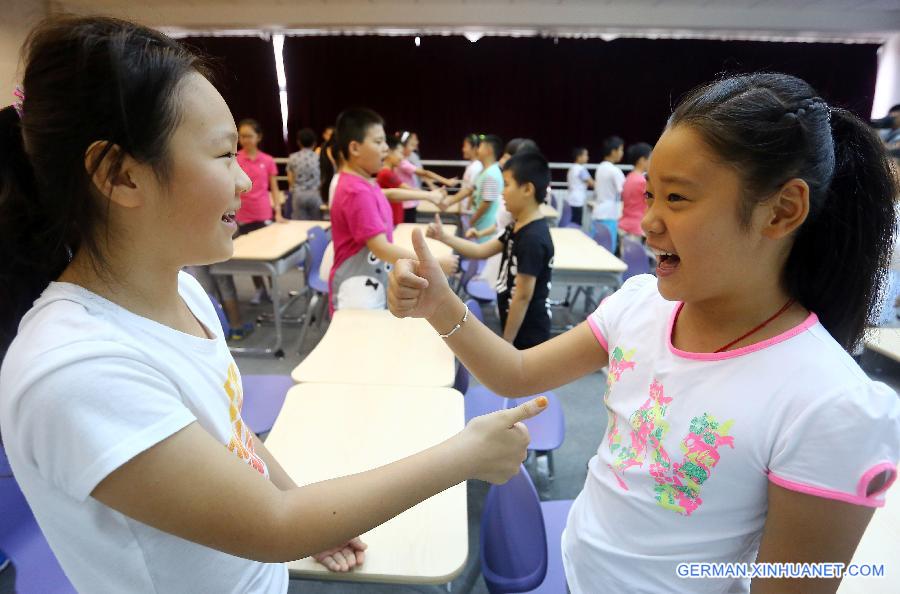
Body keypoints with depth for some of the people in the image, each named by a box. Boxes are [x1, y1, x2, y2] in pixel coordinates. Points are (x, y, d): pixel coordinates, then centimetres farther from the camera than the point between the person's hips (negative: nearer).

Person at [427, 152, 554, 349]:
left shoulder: (533, 238, -26)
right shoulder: (518, 227, 4)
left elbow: (523, 295, -24)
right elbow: (482, 251, 10)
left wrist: (506, 341, -17)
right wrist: (443, 237, 1)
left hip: (527, 335, -9)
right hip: (519, 330, 9)